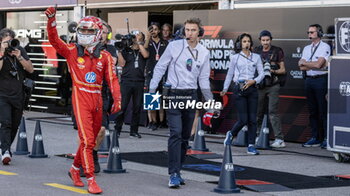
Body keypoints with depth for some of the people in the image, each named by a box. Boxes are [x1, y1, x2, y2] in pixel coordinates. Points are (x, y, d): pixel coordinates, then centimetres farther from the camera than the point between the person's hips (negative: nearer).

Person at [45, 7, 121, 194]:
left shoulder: (105, 56, 7)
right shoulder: (72, 51, 2)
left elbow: (112, 79, 4)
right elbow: (54, 40, -8)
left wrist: (117, 99, -8)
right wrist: (51, 20, -22)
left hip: (97, 99, 4)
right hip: (80, 98, -4)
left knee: (90, 140, 14)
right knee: (87, 140, -13)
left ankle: (75, 169, 35)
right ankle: (91, 180, -11)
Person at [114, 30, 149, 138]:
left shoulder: (143, 50, 14)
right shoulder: (126, 50, 11)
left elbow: (145, 55, -8)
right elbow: (122, 64, 0)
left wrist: (139, 42, -3)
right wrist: (119, 51, -7)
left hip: (139, 82, 2)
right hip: (126, 81, -2)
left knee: (137, 107, 4)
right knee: (122, 106, -6)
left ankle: (134, 131, 11)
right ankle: (117, 129, -2)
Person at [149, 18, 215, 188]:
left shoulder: (204, 52, 7)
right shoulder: (174, 46, -4)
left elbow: (204, 79, 15)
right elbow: (159, 68, 2)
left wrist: (211, 101, 11)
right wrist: (151, 91, -2)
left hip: (191, 96, 4)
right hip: (174, 94, -4)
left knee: (185, 136, 9)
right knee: (176, 133, -15)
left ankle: (177, 171, 20)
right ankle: (174, 174, -16)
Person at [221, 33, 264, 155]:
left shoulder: (256, 57, 10)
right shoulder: (235, 58, 6)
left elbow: (261, 73, 7)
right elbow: (230, 74, 13)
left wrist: (253, 81, -9)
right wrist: (225, 89, 12)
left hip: (252, 89, 2)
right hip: (239, 88, -2)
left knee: (252, 119, -2)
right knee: (243, 119, -8)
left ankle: (251, 146, 2)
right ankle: (231, 134, 21)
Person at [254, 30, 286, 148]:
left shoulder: (277, 52, 2)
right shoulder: (257, 52, 11)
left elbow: (283, 70, 3)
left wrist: (273, 71, -15)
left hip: (273, 86, -4)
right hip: (260, 85, 4)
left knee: (273, 112, -12)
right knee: (258, 111, 6)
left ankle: (279, 139, -14)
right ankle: (257, 136, 19)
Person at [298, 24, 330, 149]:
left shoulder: (325, 47, -4)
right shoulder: (307, 48, 16)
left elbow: (318, 64, -15)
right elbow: (302, 68, 7)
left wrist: (304, 63, -1)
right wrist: (314, 64, -8)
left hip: (321, 79, -6)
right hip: (309, 80, 7)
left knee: (323, 110, -7)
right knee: (312, 111, 8)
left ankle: (327, 139, -4)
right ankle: (315, 138, 12)